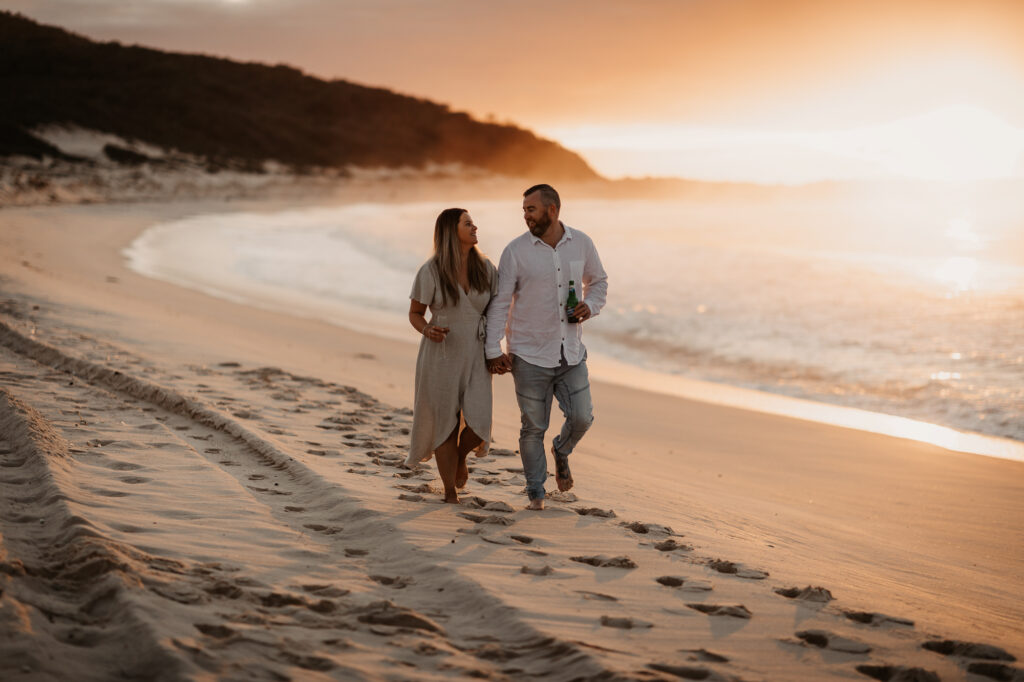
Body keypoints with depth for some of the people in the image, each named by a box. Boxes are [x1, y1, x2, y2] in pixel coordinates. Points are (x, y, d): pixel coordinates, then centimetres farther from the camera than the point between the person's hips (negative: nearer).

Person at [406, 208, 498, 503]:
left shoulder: (485, 268, -1)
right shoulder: (431, 271, -10)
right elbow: (415, 313, 0)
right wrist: (427, 330, -22)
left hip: (475, 356, 2)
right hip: (440, 355, -2)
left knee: (479, 424, -11)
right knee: (446, 426, 3)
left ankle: (460, 456, 24)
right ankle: (450, 494, 20)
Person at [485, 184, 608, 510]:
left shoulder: (581, 243, 0)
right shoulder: (516, 251, -8)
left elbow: (598, 282, 16)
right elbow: (499, 302, -5)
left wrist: (590, 306, -5)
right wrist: (493, 351, -10)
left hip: (570, 353, 2)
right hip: (530, 357, -2)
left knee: (581, 418, -2)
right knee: (533, 428, 4)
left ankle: (561, 451, 33)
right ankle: (536, 493, 21)